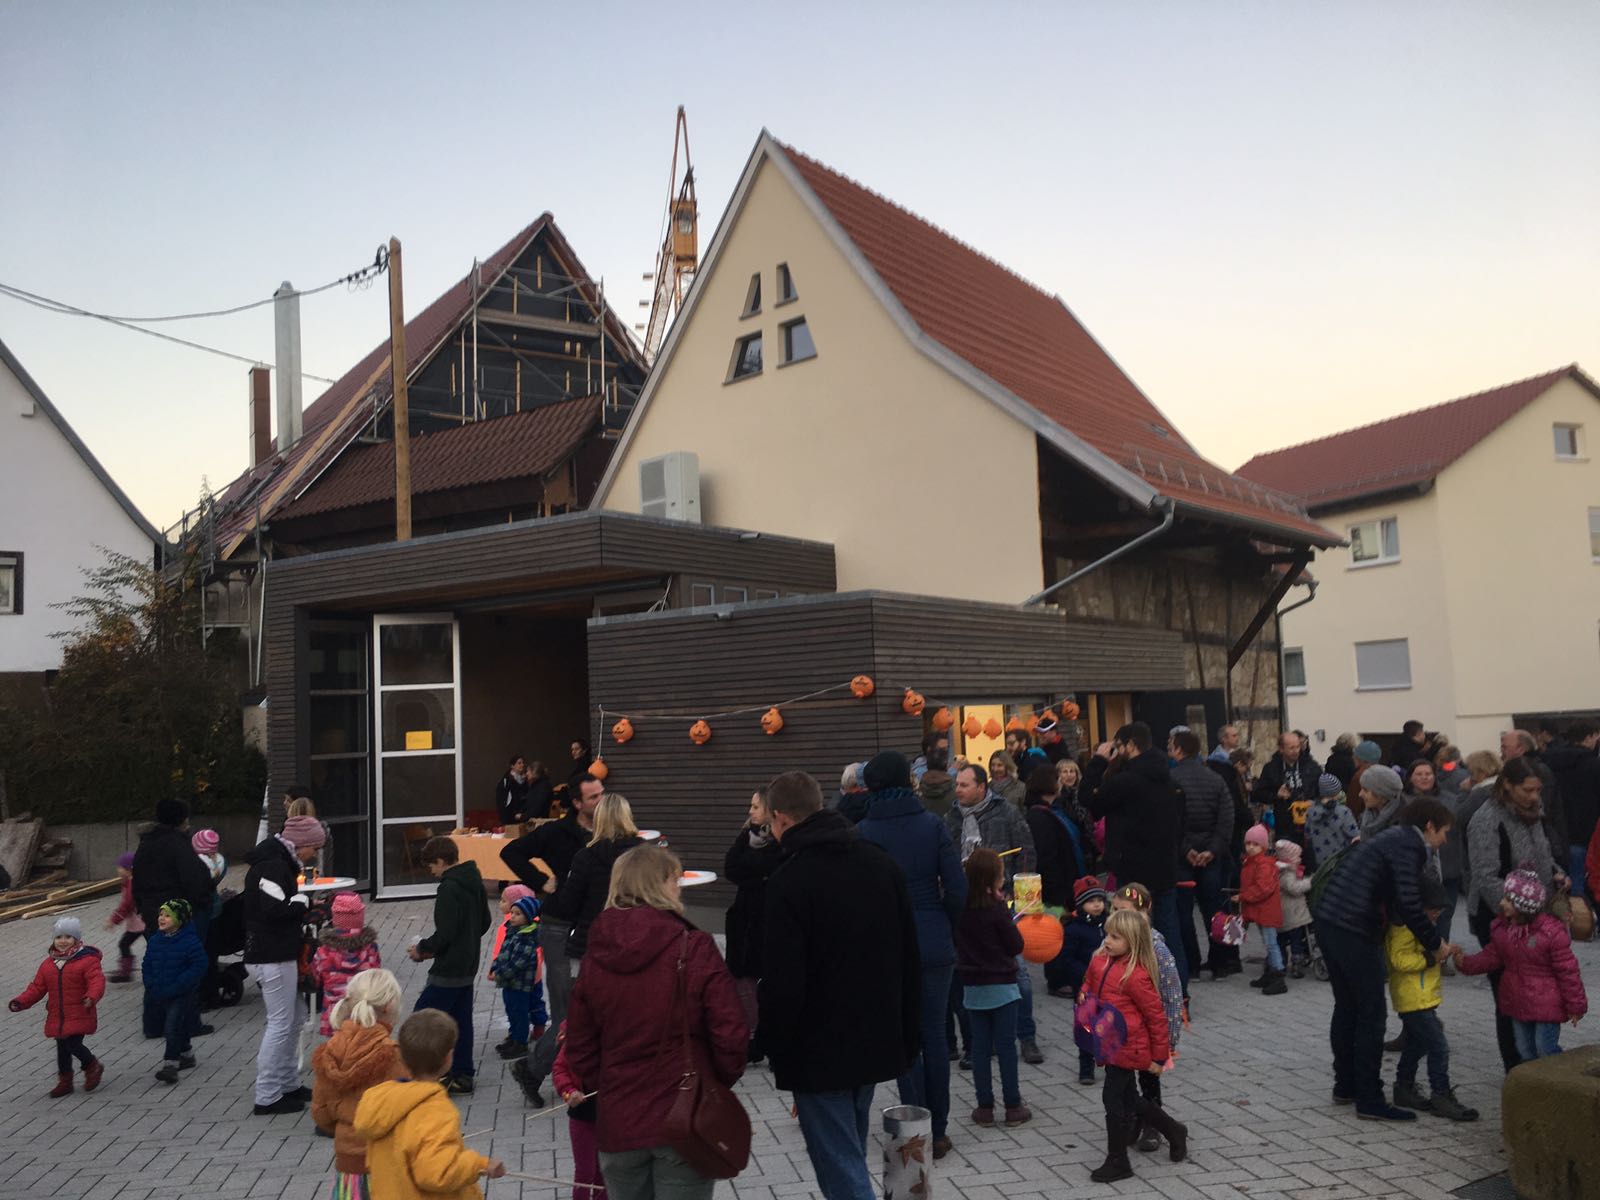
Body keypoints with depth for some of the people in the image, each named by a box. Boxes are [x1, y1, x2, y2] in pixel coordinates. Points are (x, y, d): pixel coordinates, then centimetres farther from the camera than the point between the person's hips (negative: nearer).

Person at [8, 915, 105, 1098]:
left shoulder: (87, 960, -9)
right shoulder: (48, 963, 10)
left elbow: (97, 980, -20)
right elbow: (37, 987, 12)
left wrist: (92, 997, -39)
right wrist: (21, 1001, -2)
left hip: (79, 1016, -6)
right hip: (56, 1017, 6)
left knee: (72, 1044, -13)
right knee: (62, 1048, 13)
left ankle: (93, 1066, 14)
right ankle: (65, 1081, 28)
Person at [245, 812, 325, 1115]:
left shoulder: (280, 862, 16)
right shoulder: (272, 866, -17)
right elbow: (274, 910, -26)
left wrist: (302, 906, 5)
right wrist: (305, 902, -13)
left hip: (280, 955, 11)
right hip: (273, 958, -11)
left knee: (294, 1018, 17)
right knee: (280, 1023, -4)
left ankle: (288, 1085, 27)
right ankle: (267, 1097, 3)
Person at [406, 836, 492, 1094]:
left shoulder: (448, 889, -21)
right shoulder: (474, 882, 7)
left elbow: (444, 933, -24)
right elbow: (484, 923, 17)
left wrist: (422, 949, -8)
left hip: (448, 969, -9)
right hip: (468, 966, 9)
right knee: (461, 1020, 15)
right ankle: (463, 1074, 20)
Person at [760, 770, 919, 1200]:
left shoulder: (789, 881, -17)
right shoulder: (882, 863, 4)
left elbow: (782, 984, -19)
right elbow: (909, 959, 9)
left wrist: (780, 1057, -6)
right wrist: (909, 1036, 16)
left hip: (820, 1053, -7)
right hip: (877, 1043, 7)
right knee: (849, 1158, 23)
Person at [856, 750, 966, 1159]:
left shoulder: (863, 833, -7)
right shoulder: (932, 825, -4)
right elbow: (957, 888, -5)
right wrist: (948, 932, 10)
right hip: (935, 944, 1)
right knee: (934, 1033, 11)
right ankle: (938, 1132, 18)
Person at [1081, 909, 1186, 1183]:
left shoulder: (1136, 976, -21)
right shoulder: (1099, 960, 0)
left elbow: (1157, 1016, -14)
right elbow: (1089, 986, 18)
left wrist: (1159, 1056, -7)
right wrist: (1084, 1000, -6)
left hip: (1127, 1046, -8)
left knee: (1113, 1097, -2)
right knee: (1129, 1100, 19)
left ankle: (1118, 1162, 14)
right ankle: (1174, 1131, 40)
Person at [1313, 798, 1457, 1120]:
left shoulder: (1394, 838, 22)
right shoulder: (1409, 846, -8)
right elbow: (1410, 905, -19)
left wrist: (1425, 940, 20)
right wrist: (1435, 944, -6)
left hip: (1328, 921, 10)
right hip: (1353, 928, -10)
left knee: (1347, 1007, 20)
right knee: (1372, 1013, -2)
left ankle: (1345, 1086, 31)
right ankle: (1369, 1101, 3)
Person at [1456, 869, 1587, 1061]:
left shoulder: (1552, 932, -20)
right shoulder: (1501, 928, -2)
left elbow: (1567, 971, -14)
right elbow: (1491, 956, 6)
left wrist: (1576, 1005, -8)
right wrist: (1466, 963, -10)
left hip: (1545, 1006, -6)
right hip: (1517, 1002, 6)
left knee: (1545, 1051, -1)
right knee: (1524, 1051, 17)